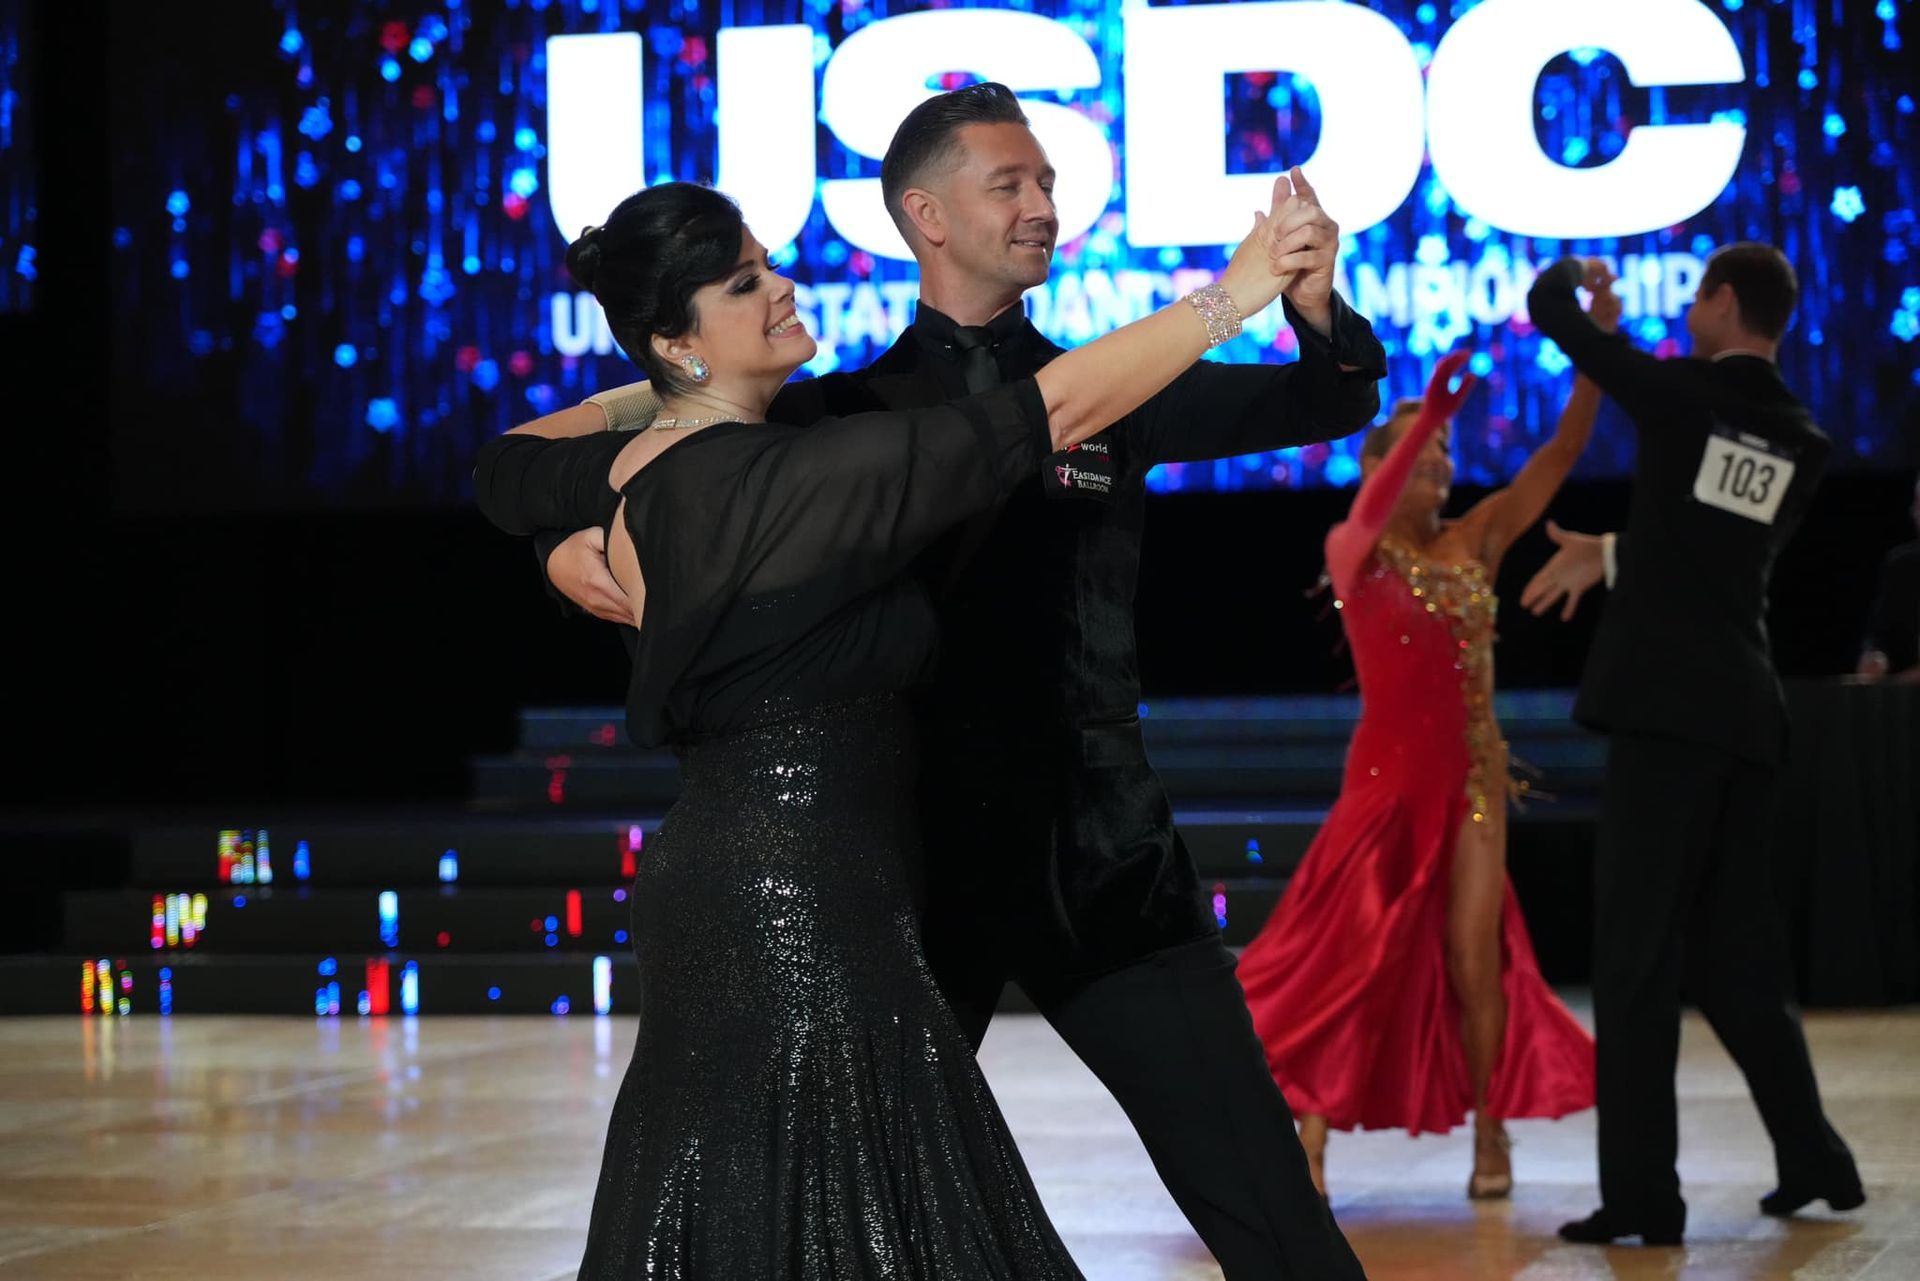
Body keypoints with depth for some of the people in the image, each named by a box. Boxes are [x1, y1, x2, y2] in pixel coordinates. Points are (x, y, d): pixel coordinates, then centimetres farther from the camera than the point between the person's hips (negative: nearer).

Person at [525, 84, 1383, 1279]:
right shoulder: (845, 413, 5)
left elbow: (1333, 402, -1)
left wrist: (1312, 299, -23)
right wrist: (570, 545, -13)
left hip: (1097, 862, 0)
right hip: (913, 865, 0)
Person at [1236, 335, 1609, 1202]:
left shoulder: (1476, 542, 8)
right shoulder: (1351, 551, -3)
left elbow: (1562, 452, 1)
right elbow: (1369, 516, -27)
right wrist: (1428, 412, -40)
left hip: (1472, 777, 3)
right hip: (1387, 777, -3)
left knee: (1475, 958, 0)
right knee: (1352, 954, -5)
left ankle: (1491, 1138, 10)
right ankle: (1306, 1146, -1)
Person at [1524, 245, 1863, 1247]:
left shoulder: (1682, 396, -4)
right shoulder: (1804, 444, 12)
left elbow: (1552, 315, 3)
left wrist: (1573, 274, 24)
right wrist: (1608, 550, 38)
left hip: (1664, 709, -6)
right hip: (1745, 714, 6)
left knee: (1637, 951, -6)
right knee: (1735, 949, 17)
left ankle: (1642, 1193, -9)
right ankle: (1813, 1157, 20)